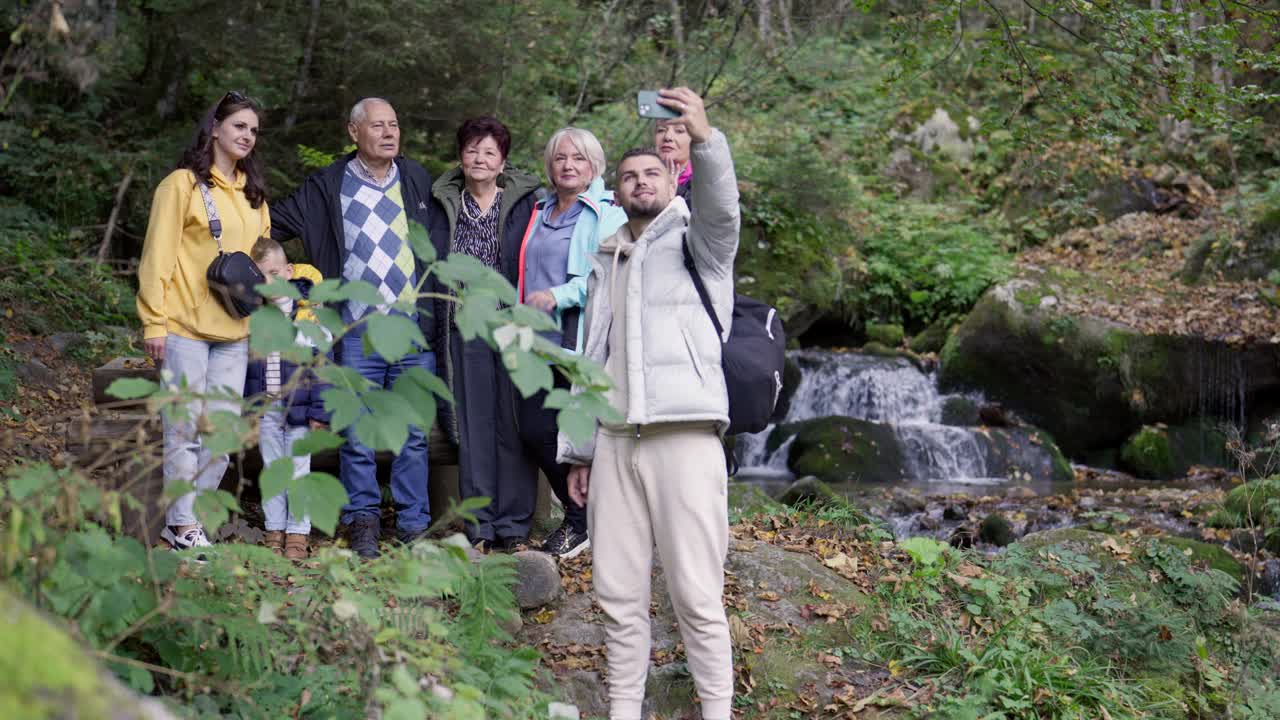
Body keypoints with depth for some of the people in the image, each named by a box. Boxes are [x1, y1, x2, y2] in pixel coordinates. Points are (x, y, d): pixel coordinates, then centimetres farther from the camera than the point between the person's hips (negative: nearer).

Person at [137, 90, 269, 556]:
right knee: (185, 428, -5)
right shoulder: (183, 184, -2)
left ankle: (184, 522, 13)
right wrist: (154, 321, -11)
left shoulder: (253, 193, 17)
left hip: (234, 330, 6)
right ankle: (183, 526, 4)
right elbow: (158, 255, -6)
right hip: (185, 326, -6)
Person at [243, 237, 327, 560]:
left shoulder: (310, 313, -7)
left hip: (299, 407, -3)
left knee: (299, 471, 2)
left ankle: (297, 534, 10)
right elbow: (244, 366, 10)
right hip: (265, 408, 3)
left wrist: (319, 411, -10)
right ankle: (274, 532, 19)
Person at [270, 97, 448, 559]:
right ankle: (363, 520, 15)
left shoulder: (418, 181, 11)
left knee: (414, 433, 5)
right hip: (357, 333, -1)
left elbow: (440, 246, 18)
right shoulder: (327, 188, 4)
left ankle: (413, 524, 15)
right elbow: (272, 223, 14)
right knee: (358, 435, 2)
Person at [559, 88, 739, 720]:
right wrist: (578, 450, 16)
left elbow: (722, 205, -19)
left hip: (685, 438, -5)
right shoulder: (604, 261, 20)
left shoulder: (696, 242, 6)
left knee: (696, 592, -5)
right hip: (614, 442, 5)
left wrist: (705, 138, -37)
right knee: (617, 590, 6)